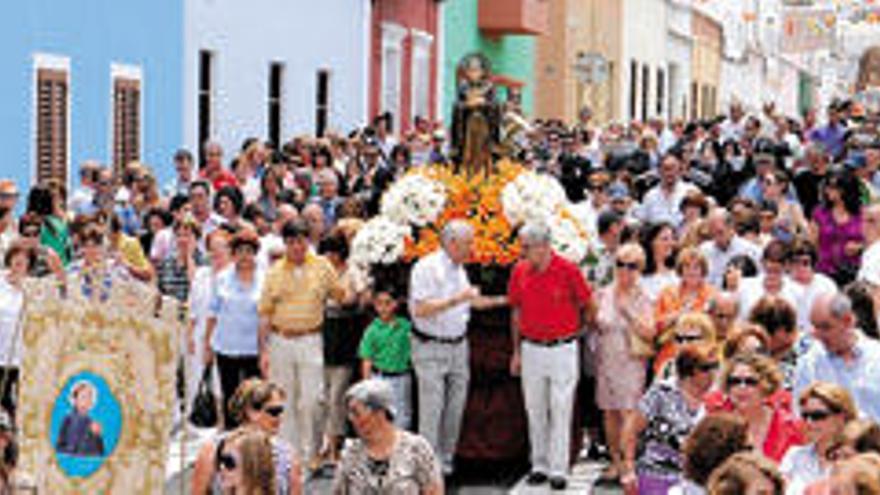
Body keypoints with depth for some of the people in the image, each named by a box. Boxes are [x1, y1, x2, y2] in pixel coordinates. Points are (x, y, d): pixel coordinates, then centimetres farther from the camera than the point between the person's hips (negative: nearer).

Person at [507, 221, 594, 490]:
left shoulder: (568, 270, -12)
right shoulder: (519, 272, 1)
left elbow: (587, 307, 1)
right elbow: (516, 312, 10)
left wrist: (576, 333, 11)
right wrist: (516, 352, 11)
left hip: (562, 349, -4)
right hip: (531, 349, 4)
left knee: (561, 411, 0)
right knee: (535, 411, 10)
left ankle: (558, 470, 4)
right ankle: (539, 465, 20)